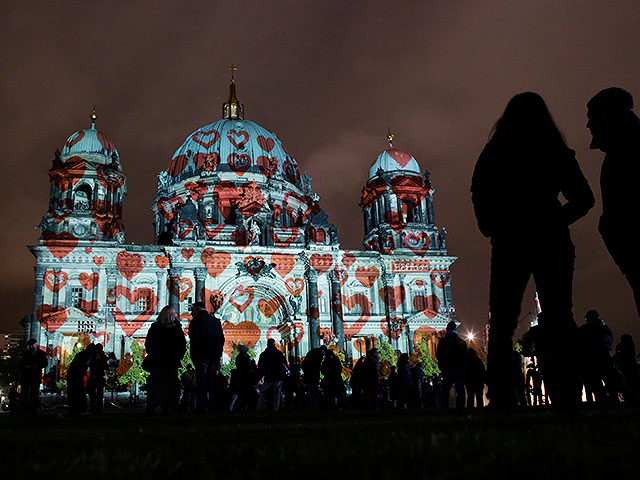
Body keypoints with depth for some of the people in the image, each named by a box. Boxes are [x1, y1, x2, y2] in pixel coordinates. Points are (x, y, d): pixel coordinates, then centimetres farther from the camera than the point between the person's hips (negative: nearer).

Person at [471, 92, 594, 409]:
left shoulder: (496, 151, 4)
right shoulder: (557, 151, 10)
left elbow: (480, 195, -3)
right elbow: (584, 198, 9)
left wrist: (492, 228, 10)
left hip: (511, 242, -2)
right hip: (552, 241, 2)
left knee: (502, 321, 1)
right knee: (559, 318, 3)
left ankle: (501, 396, -6)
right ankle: (567, 396, -3)